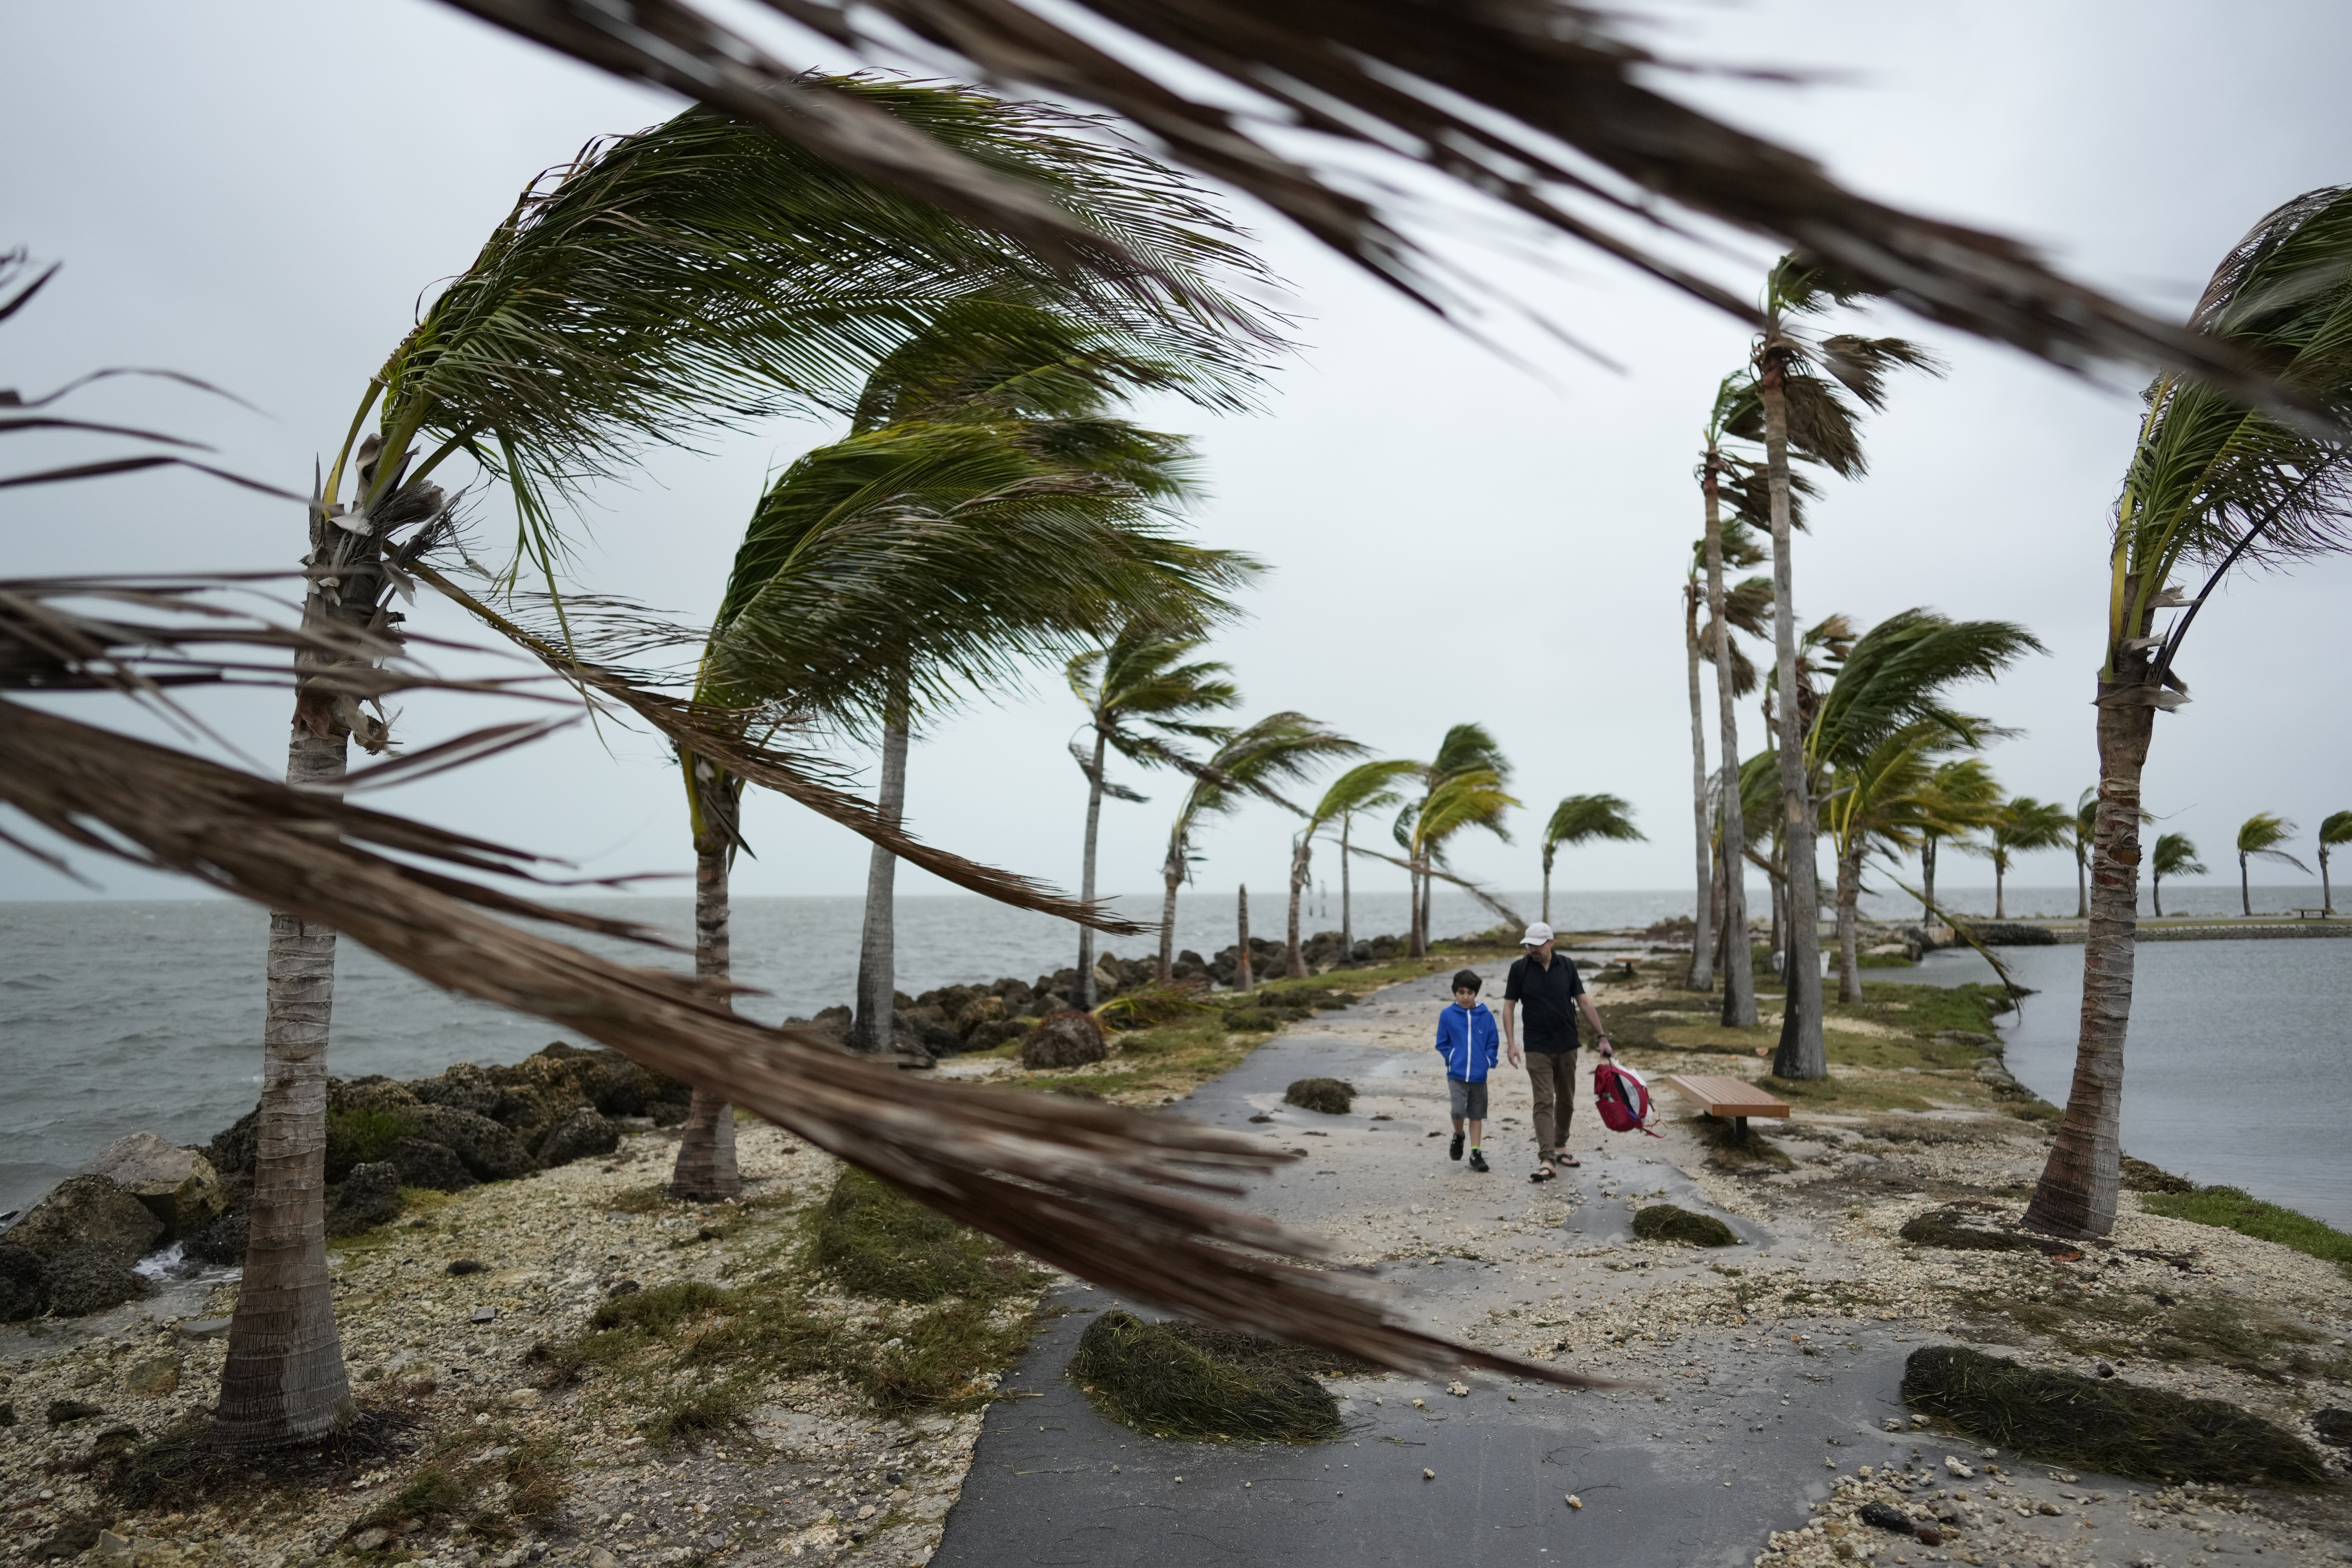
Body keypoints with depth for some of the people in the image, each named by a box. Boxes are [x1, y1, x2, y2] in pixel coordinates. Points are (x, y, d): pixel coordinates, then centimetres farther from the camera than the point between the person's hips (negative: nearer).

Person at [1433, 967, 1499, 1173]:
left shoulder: (1486, 1016, -1)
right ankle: (1458, 1137, 17)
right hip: (1457, 1075, -2)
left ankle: (1476, 1154, 18)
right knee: (1458, 1111, -14)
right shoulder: (1447, 1015, -3)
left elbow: (1492, 1043, 7)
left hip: (1479, 1076, 2)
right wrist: (1453, 1059, -3)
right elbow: (1442, 1043, 6)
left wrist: (1489, 1063, -5)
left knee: (1477, 1115, 8)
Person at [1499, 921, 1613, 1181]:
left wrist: (1602, 1037, 1)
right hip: (1538, 1049, -3)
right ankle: (1547, 1161, -11)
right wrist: (1511, 1042, -12)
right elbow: (1509, 1006, -3)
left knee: (1566, 1101, 13)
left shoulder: (1567, 965, -2)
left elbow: (1584, 1002, 2)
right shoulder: (1519, 968, -7)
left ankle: (1560, 1147, 31)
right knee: (1544, 1103, -7)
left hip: (1567, 1046, 3)